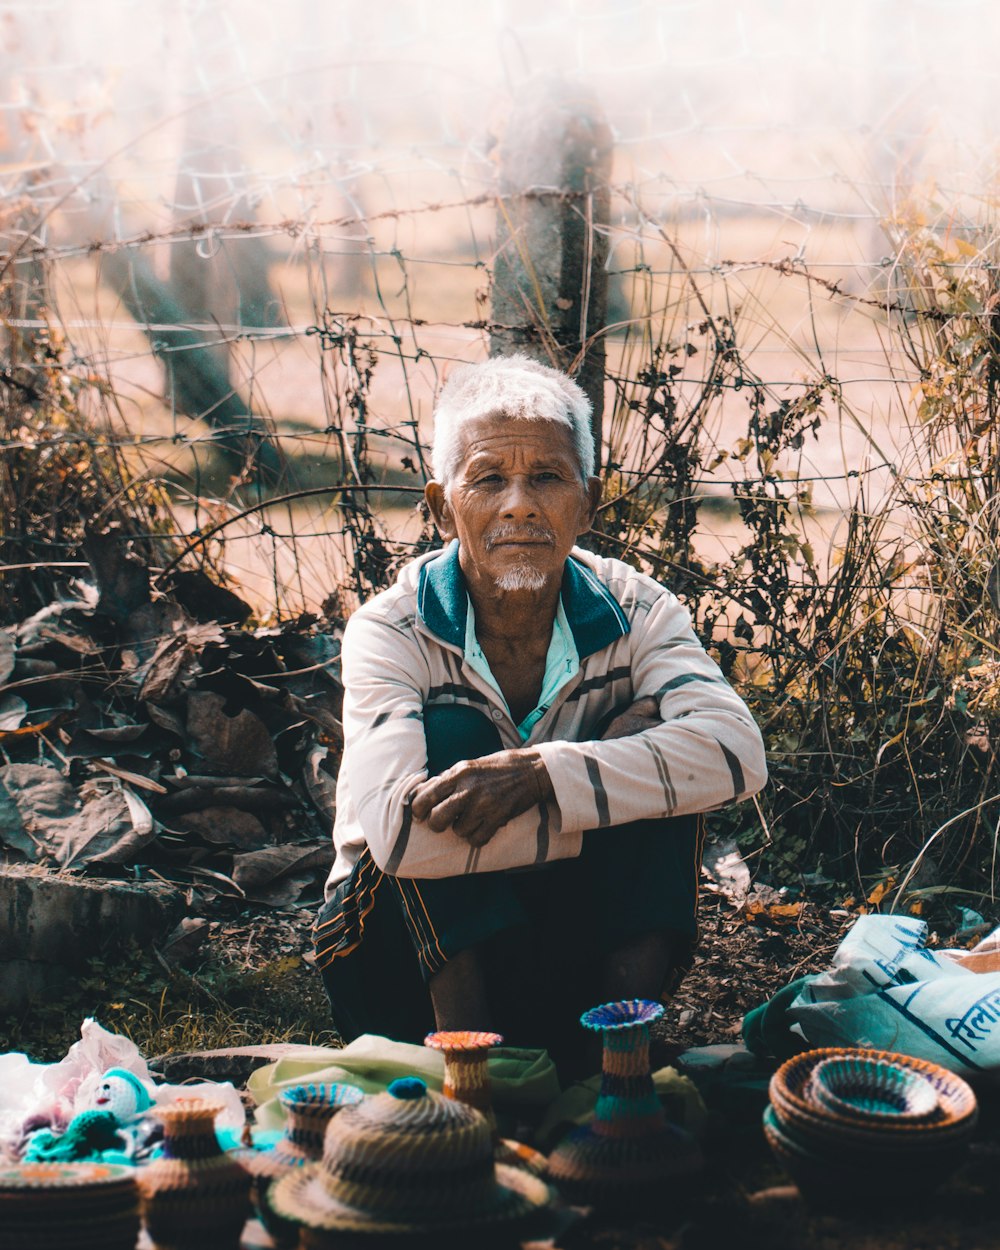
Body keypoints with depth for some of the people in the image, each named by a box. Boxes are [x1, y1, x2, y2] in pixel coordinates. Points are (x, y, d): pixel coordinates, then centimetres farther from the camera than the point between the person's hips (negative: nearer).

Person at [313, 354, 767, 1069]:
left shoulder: (632, 611, -8)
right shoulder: (392, 631, -16)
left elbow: (737, 750, -27)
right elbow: (399, 829, -32)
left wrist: (539, 774, -37)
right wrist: (610, 790, -28)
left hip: (578, 951, 2)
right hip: (411, 948, -2)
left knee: (652, 726, -19)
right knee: (450, 733, -26)